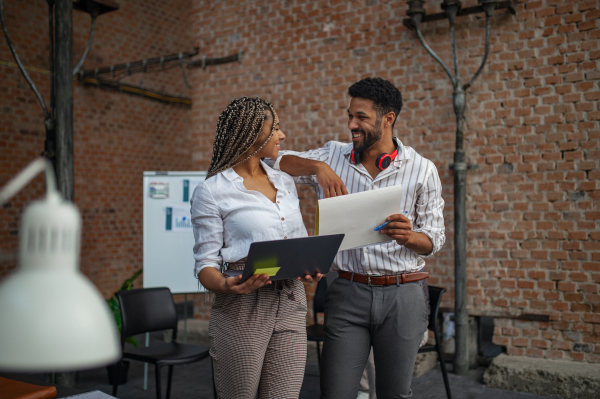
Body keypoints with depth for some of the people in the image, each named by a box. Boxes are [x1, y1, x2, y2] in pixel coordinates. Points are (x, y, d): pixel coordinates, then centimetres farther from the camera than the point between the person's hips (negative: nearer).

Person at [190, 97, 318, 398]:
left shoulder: (285, 183, 13)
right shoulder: (211, 191, -6)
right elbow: (206, 263, -7)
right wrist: (227, 285, -28)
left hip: (290, 303, 5)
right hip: (243, 308, -5)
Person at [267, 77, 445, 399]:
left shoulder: (422, 170, 0)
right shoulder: (333, 156, 4)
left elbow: (434, 238, 2)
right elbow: (277, 161, -1)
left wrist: (408, 237, -21)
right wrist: (317, 166, -18)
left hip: (402, 295, 0)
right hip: (347, 291, 1)